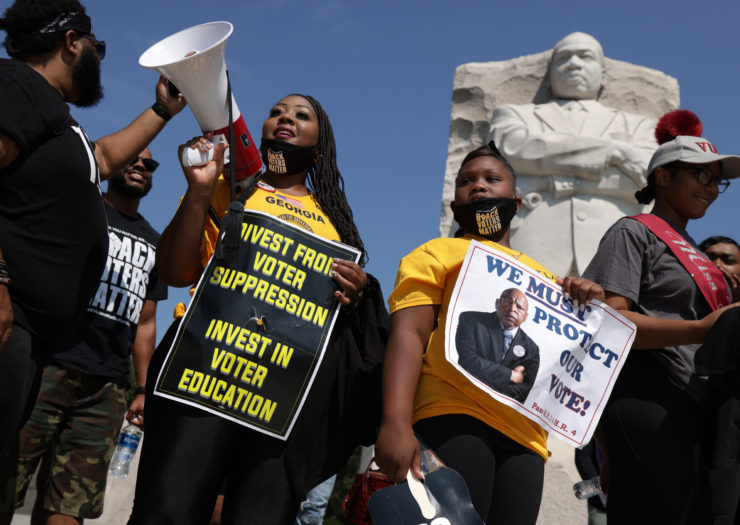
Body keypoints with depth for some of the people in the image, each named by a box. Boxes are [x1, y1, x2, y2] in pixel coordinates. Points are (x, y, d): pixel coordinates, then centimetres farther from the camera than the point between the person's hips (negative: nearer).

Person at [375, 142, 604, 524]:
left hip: (525, 433, 5)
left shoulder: (544, 277, 28)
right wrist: (396, 423, -18)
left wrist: (588, 310, 6)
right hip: (454, 418, -4)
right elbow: (408, 334, -3)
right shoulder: (437, 253, 12)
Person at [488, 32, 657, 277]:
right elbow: (512, 148, 3)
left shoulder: (636, 125, 31)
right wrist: (608, 150, 5)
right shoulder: (515, 113, 28)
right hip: (531, 247, -1)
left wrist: (557, 180, 2)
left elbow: (645, 174, 10)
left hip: (612, 252, 1)